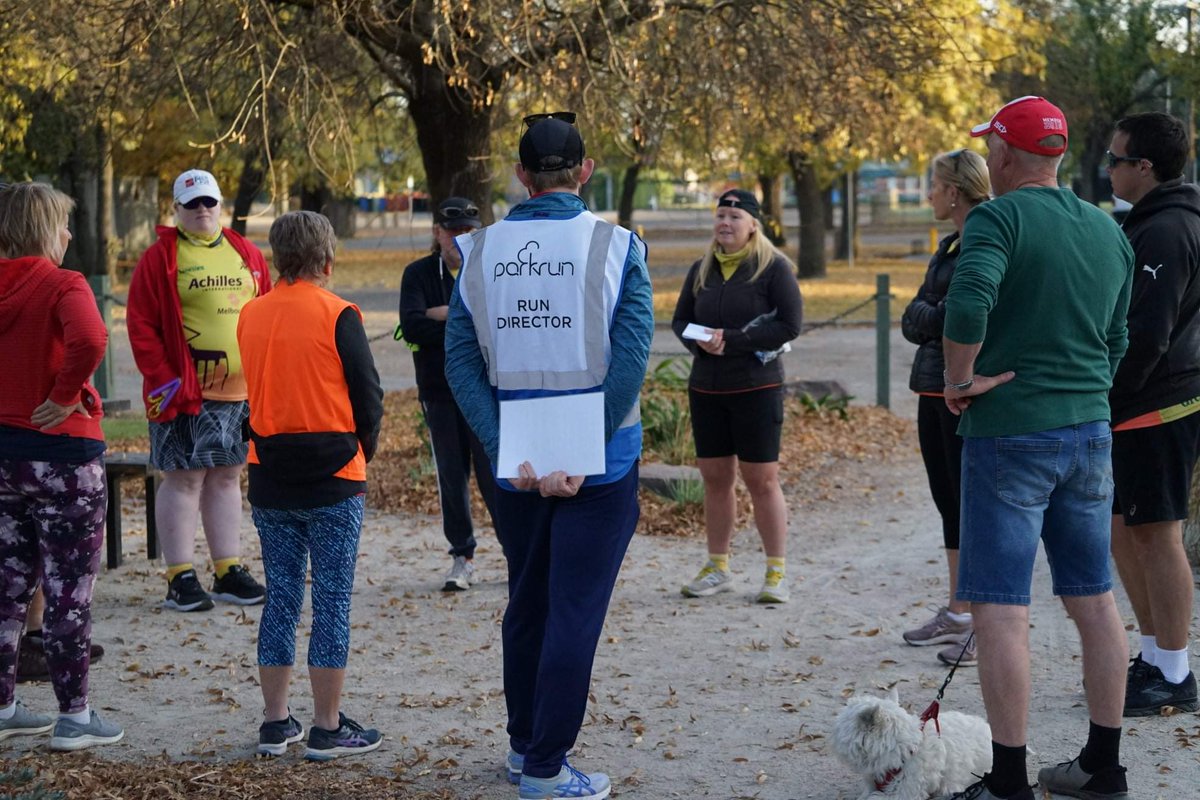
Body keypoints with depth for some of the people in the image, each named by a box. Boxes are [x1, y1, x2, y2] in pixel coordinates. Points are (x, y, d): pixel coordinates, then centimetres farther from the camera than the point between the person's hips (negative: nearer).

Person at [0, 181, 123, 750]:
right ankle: (74, 718, 10)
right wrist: (64, 397, -20)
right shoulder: (61, 285, -15)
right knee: (69, 592, 4)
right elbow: (88, 341, -35)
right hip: (61, 453, -6)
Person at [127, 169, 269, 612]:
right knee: (184, 477, -1)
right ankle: (180, 579, 5)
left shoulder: (246, 254, 12)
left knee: (227, 476, 12)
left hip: (241, 389, 5)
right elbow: (141, 324, -7)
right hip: (184, 391, -5)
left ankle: (229, 571, 20)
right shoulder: (160, 258, -3)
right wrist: (162, 379, -13)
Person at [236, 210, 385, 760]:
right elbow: (369, 395, -7)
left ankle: (276, 723, 15)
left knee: (281, 598, 12)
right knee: (332, 601, 1)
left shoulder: (250, 316, 4)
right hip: (333, 480, -5)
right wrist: (363, 452, 9)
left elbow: (256, 391, 11)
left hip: (270, 481, 5)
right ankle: (327, 729, 4)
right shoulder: (337, 315, -11)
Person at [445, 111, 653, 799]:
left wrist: (508, 452, -9)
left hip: (516, 465, 4)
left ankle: (525, 745, 30)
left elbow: (461, 362, -4)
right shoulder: (617, 248, -8)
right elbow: (630, 363, -15)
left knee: (526, 605, 19)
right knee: (574, 613, 2)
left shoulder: (481, 252, 1)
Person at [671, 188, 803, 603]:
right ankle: (717, 567, 19)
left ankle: (777, 572, 5)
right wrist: (698, 340, -9)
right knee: (715, 477, 9)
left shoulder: (774, 268, -6)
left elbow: (789, 325, -13)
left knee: (762, 479, -3)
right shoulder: (702, 270, 10)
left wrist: (731, 339, -18)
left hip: (757, 386, -5)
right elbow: (680, 320, 14)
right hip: (706, 387, 5)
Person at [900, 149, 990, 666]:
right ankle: (957, 613, 25)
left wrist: (930, 318, -7)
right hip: (934, 390, 9)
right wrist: (939, 318, -7)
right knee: (949, 502, 15)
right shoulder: (950, 245, 16)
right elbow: (913, 318, 12)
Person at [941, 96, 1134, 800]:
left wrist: (961, 380, -15)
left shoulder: (1000, 219, -12)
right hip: (1092, 431, 7)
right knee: (1095, 600, 13)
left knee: (1000, 609, -3)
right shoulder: (1110, 230, 11)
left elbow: (968, 303, -29)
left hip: (1009, 433, -7)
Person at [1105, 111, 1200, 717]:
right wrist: (1106, 397, 18)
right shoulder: (1152, 223, 16)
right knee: (1122, 528, 15)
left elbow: (1147, 336, -23)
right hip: (1145, 409, 10)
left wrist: (1105, 401, -16)